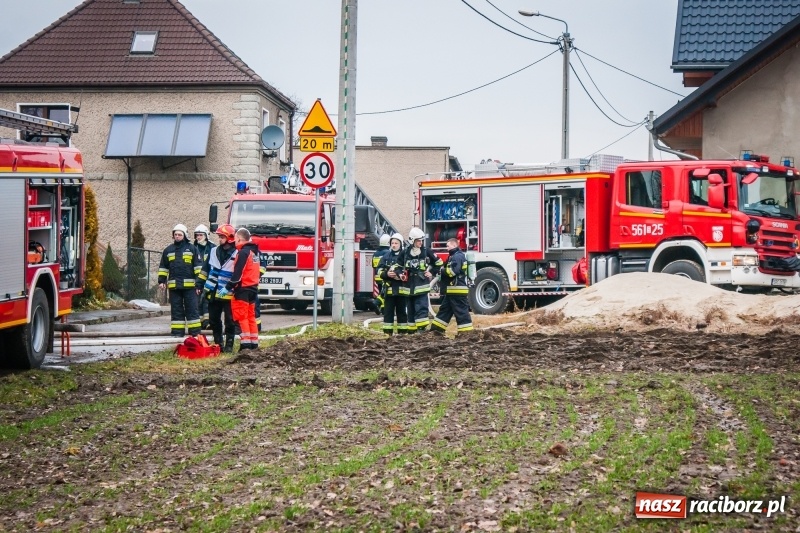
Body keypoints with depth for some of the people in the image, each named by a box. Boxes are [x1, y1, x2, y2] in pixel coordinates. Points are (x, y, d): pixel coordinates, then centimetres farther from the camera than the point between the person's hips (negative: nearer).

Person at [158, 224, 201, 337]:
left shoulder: (191, 249, 5)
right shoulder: (168, 250, 13)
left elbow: (197, 266, 4)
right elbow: (163, 267, 18)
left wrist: (199, 281, -3)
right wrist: (161, 281, 10)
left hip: (189, 285, -3)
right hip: (173, 285, 3)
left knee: (192, 309, -1)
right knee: (176, 309, 5)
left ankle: (195, 331, 2)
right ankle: (177, 331, 8)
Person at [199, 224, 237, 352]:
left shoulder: (236, 255, -6)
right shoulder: (214, 251, 9)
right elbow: (205, 269, 15)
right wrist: (199, 284, 11)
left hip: (228, 294, -5)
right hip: (213, 293, 5)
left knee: (229, 321, 0)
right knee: (214, 320, 10)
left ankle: (229, 345, 6)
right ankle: (218, 344, 19)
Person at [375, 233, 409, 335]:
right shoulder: (385, 257, 11)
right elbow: (379, 271, 7)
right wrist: (386, 274, -12)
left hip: (401, 288, -2)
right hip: (389, 288, 2)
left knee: (402, 311, 5)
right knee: (388, 311, 2)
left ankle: (403, 331, 10)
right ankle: (387, 332, 5)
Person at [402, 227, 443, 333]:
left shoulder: (426, 252, 0)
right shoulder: (405, 253, 3)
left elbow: (439, 262, 12)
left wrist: (432, 272, 7)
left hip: (422, 284, -2)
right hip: (410, 285, 3)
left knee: (421, 306, -13)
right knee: (411, 307, 8)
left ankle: (422, 327, -18)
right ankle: (411, 328, 15)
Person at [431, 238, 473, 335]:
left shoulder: (458, 256, -14)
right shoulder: (454, 256, 20)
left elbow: (452, 271, -23)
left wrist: (441, 271, -10)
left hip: (457, 290, -11)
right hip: (452, 290, 11)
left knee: (461, 311, -8)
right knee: (445, 309, 14)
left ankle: (466, 331, -7)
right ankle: (437, 328, 20)